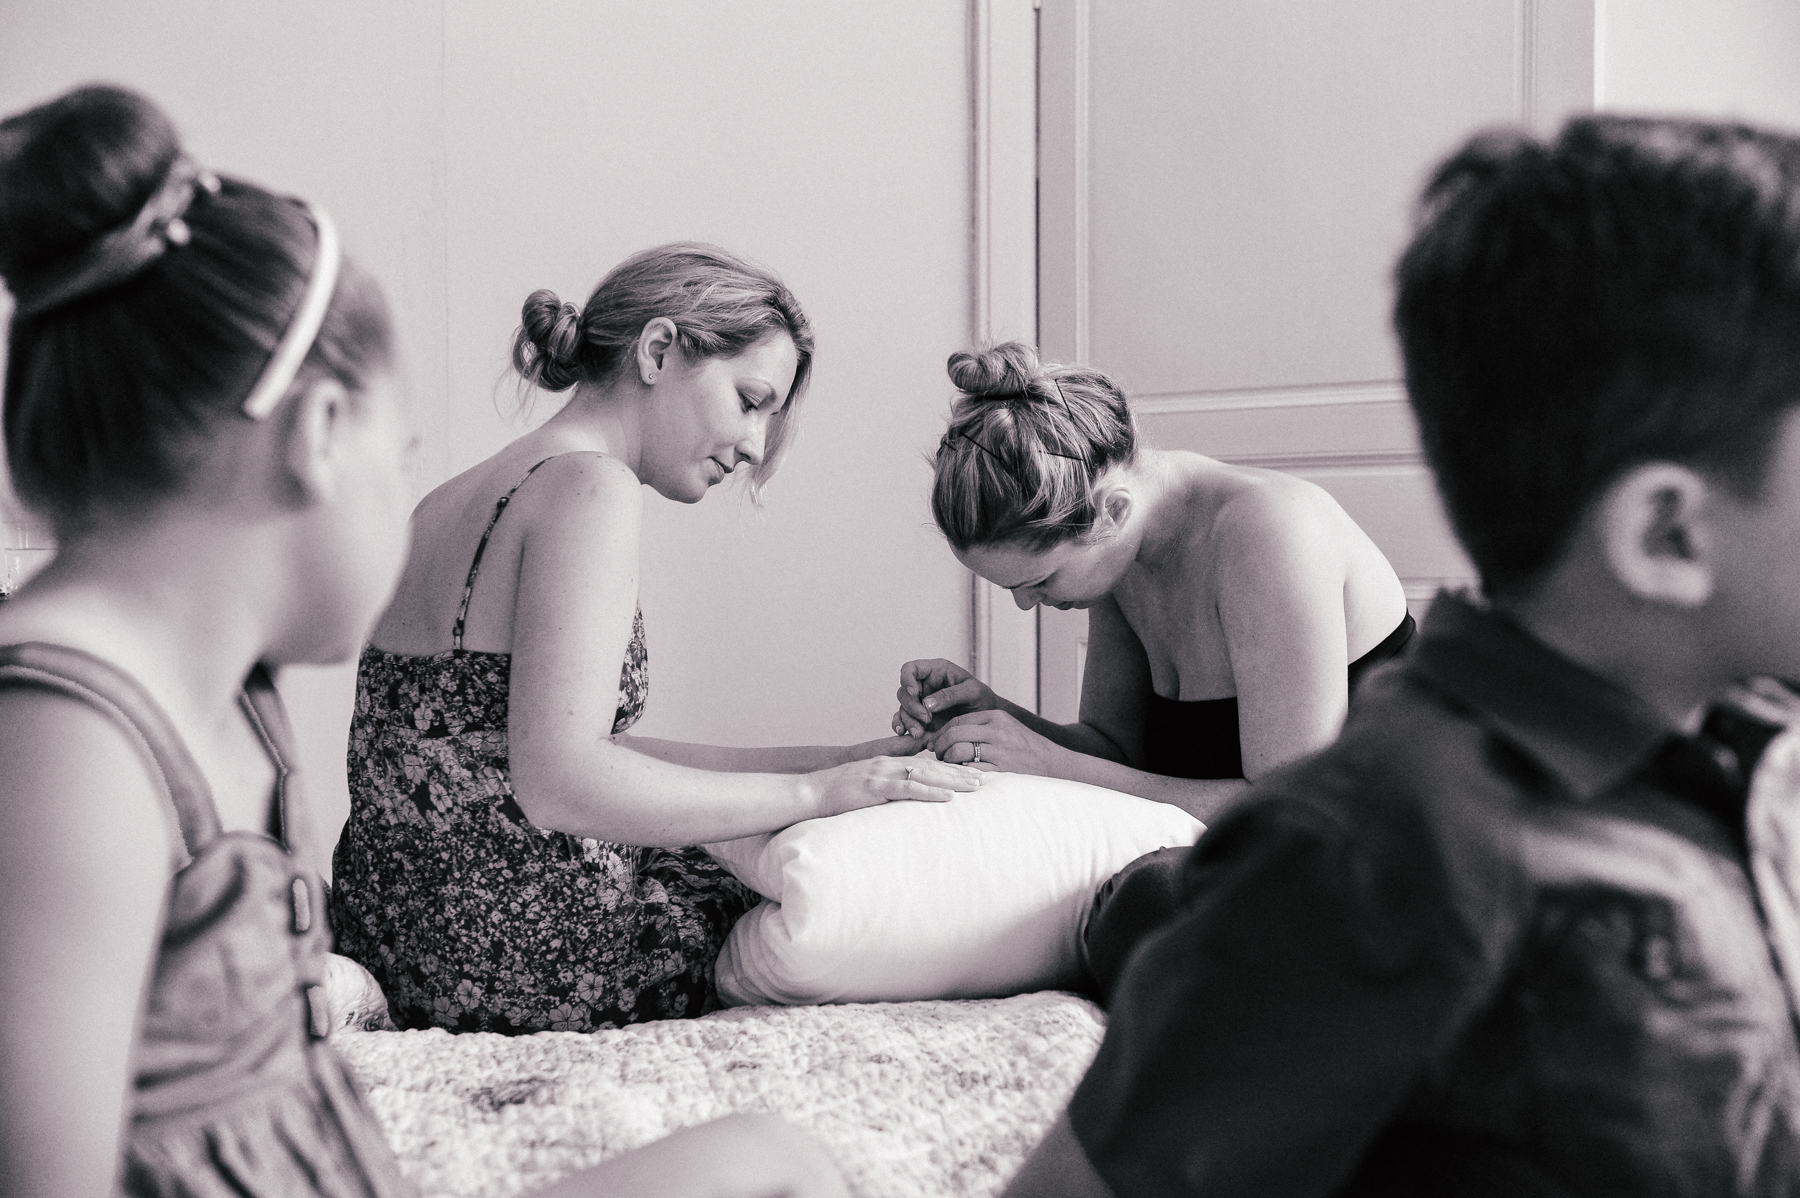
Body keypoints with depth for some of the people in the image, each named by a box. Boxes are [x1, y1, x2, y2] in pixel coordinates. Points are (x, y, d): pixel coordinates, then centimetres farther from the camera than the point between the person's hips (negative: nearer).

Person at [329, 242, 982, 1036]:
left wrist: (834, 760, 11)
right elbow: (558, 783, -26)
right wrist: (816, 791, -18)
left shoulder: (461, 500, 14)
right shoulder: (588, 485, -15)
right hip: (525, 963, -9)